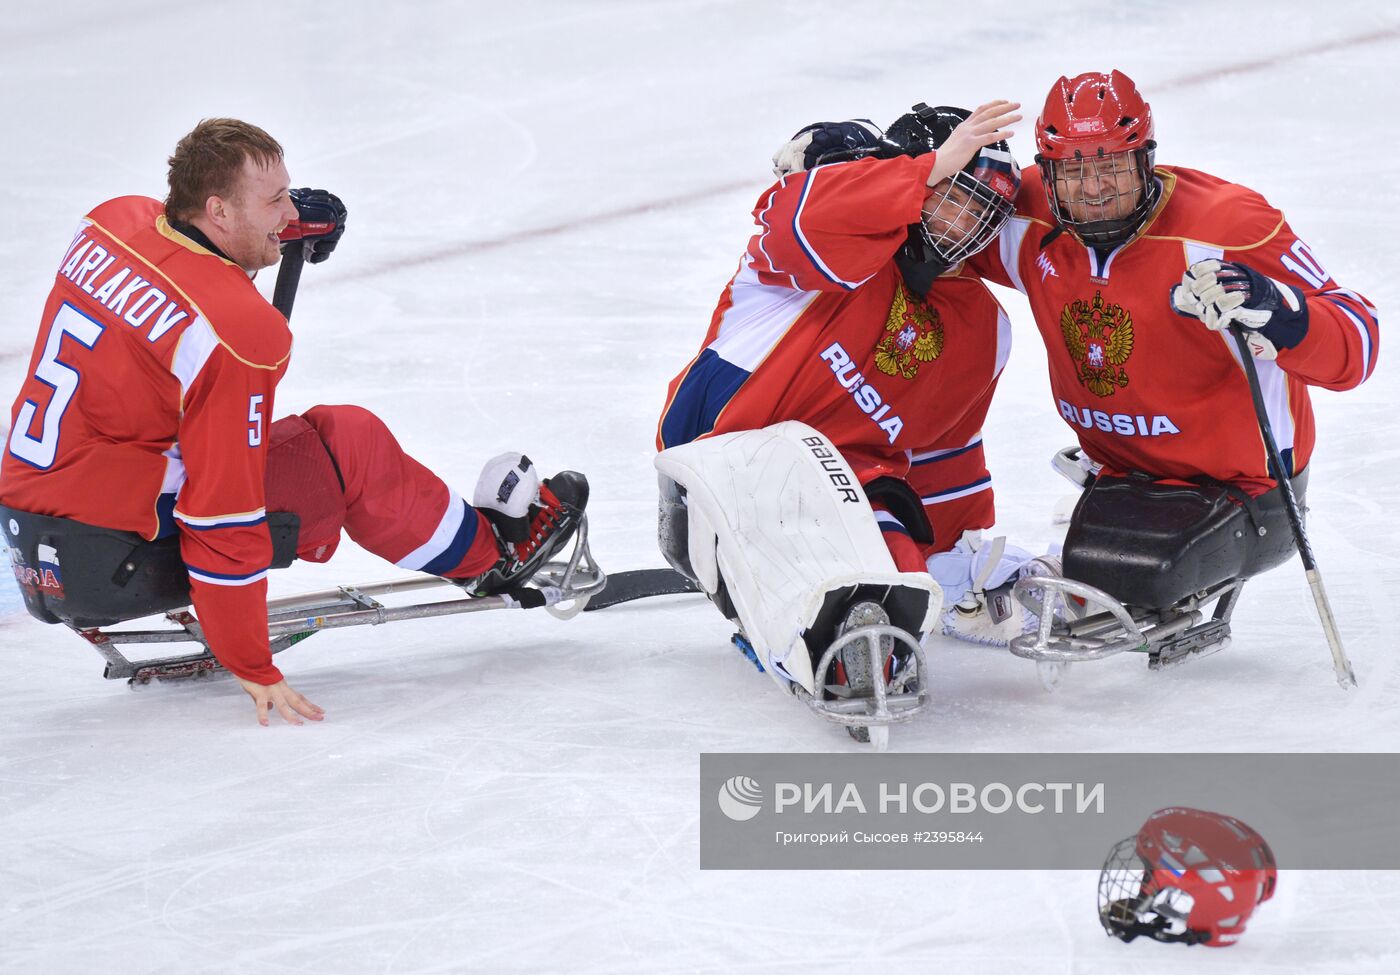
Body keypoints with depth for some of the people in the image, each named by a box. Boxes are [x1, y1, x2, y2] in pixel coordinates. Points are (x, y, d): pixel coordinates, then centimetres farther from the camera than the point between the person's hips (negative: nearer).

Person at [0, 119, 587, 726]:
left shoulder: (114, 221, 0)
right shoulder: (238, 332, -22)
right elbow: (226, 516, -21)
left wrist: (284, 221, 23)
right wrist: (252, 669, -14)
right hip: (110, 563, -8)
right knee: (348, 445, 4)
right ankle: (487, 551, 24)